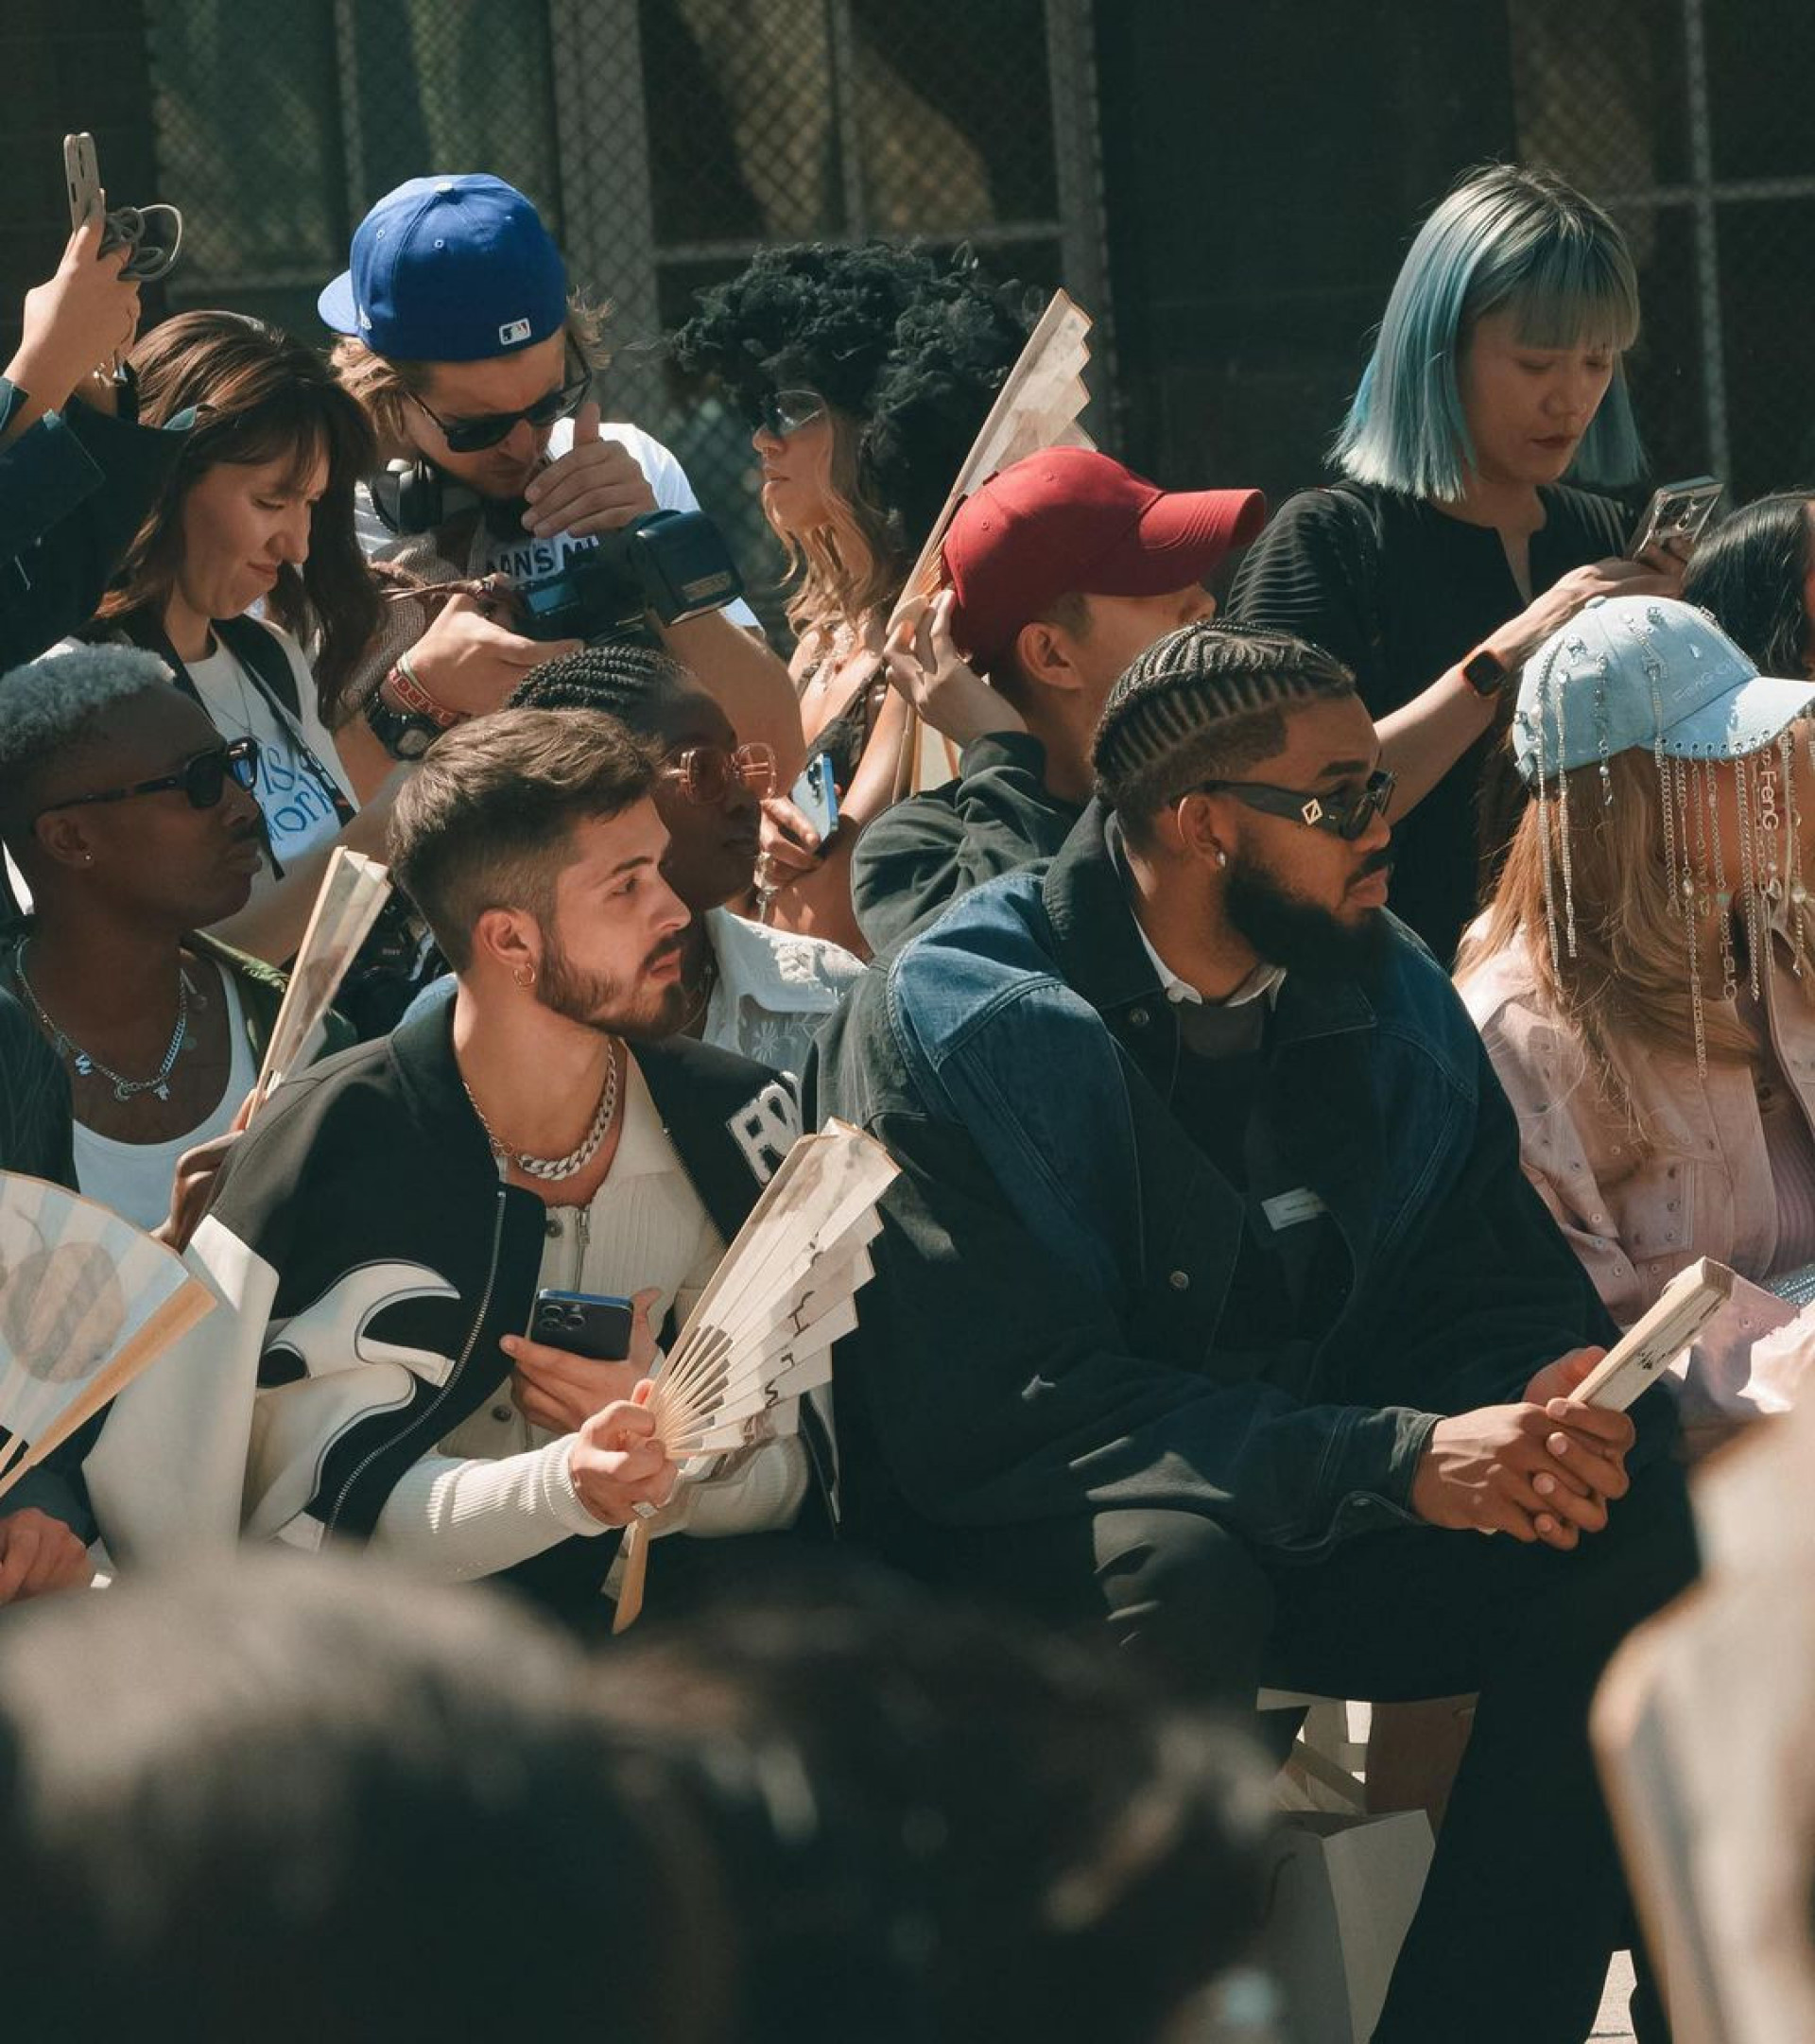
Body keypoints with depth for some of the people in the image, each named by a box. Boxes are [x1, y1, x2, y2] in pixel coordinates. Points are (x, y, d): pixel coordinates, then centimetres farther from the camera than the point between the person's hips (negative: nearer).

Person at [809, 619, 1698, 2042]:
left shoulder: (1392, 995, 5)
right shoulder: (951, 1023, -14)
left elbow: (1495, 1285, 8)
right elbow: (993, 1405, -22)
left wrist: (1541, 1404, -20)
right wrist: (1398, 1458, -30)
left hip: (1323, 1526, 6)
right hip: (1027, 1546, -6)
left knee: (1645, 1528, -18)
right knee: (1174, 1563, -39)